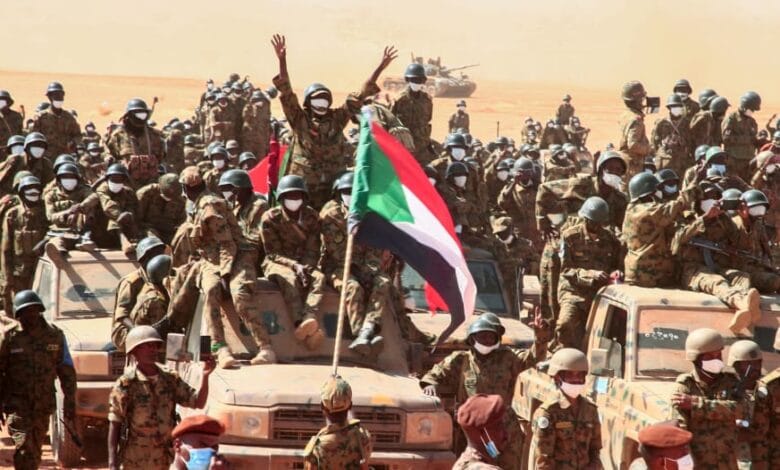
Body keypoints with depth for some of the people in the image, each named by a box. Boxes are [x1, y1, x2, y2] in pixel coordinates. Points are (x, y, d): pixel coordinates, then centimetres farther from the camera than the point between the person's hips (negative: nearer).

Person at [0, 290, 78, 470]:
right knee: (23, 447, -16)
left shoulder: (55, 335, 0)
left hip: (43, 405, 3)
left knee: (34, 452, 12)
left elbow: (67, 372, 5)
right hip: (17, 404, -3)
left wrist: (69, 404, 1)